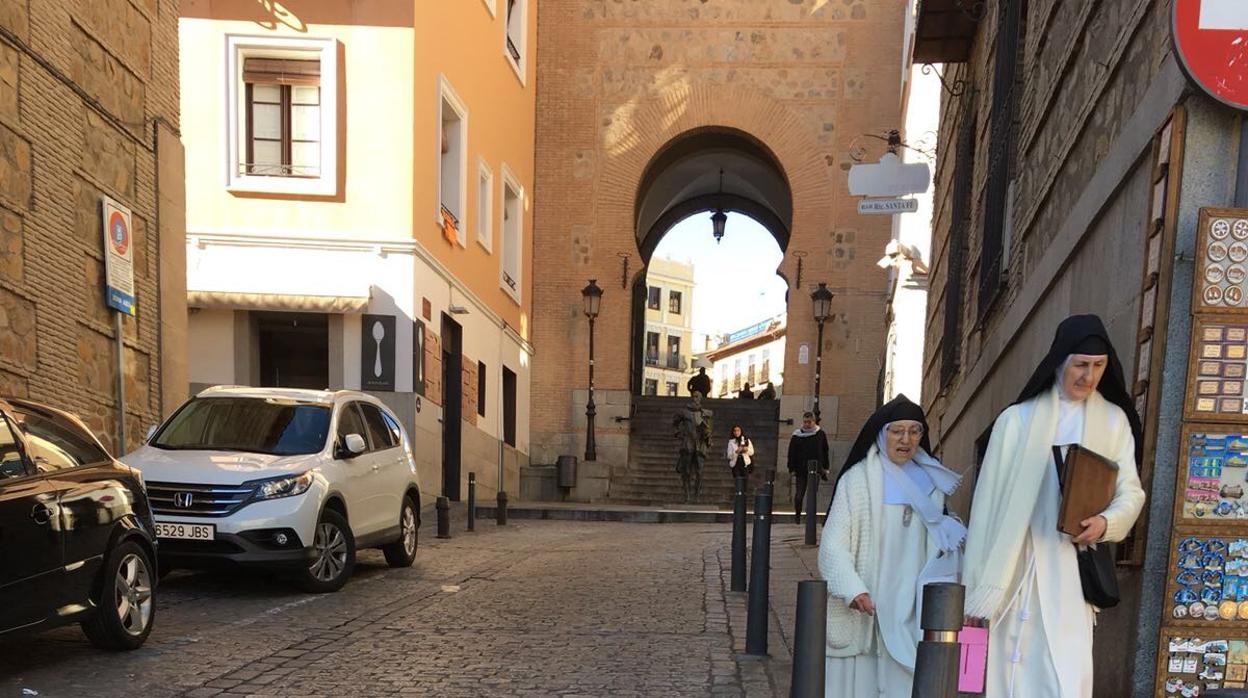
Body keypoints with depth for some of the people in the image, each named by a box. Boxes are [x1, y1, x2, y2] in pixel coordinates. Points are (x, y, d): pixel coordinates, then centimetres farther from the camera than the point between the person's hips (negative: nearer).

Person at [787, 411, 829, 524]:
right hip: (801, 470, 0)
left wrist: (825, 468, 7)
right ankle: (797, 514, 20)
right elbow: (791, 453, 2)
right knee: (799, 494, 2)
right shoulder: (797, 435, 0)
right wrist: (792, 469, -4)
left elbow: (825, 452, 10)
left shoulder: (820, 434, 4)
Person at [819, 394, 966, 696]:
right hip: (865, 607, -4)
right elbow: (834, 543, -11)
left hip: (911, 609, 4)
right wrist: (852, 590, -25)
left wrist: (948, 533, 0)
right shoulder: (858, 479, -7)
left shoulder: (930, 481, 11)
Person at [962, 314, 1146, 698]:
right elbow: (989, 501, 2)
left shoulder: (1114, 420, 9)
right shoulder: (1017, 420, 3)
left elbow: (1131, 492, 8)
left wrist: (1105, 522, -17)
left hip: (1071, 571, 1)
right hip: (1015, 568, -1)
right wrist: (977, 587, -1)